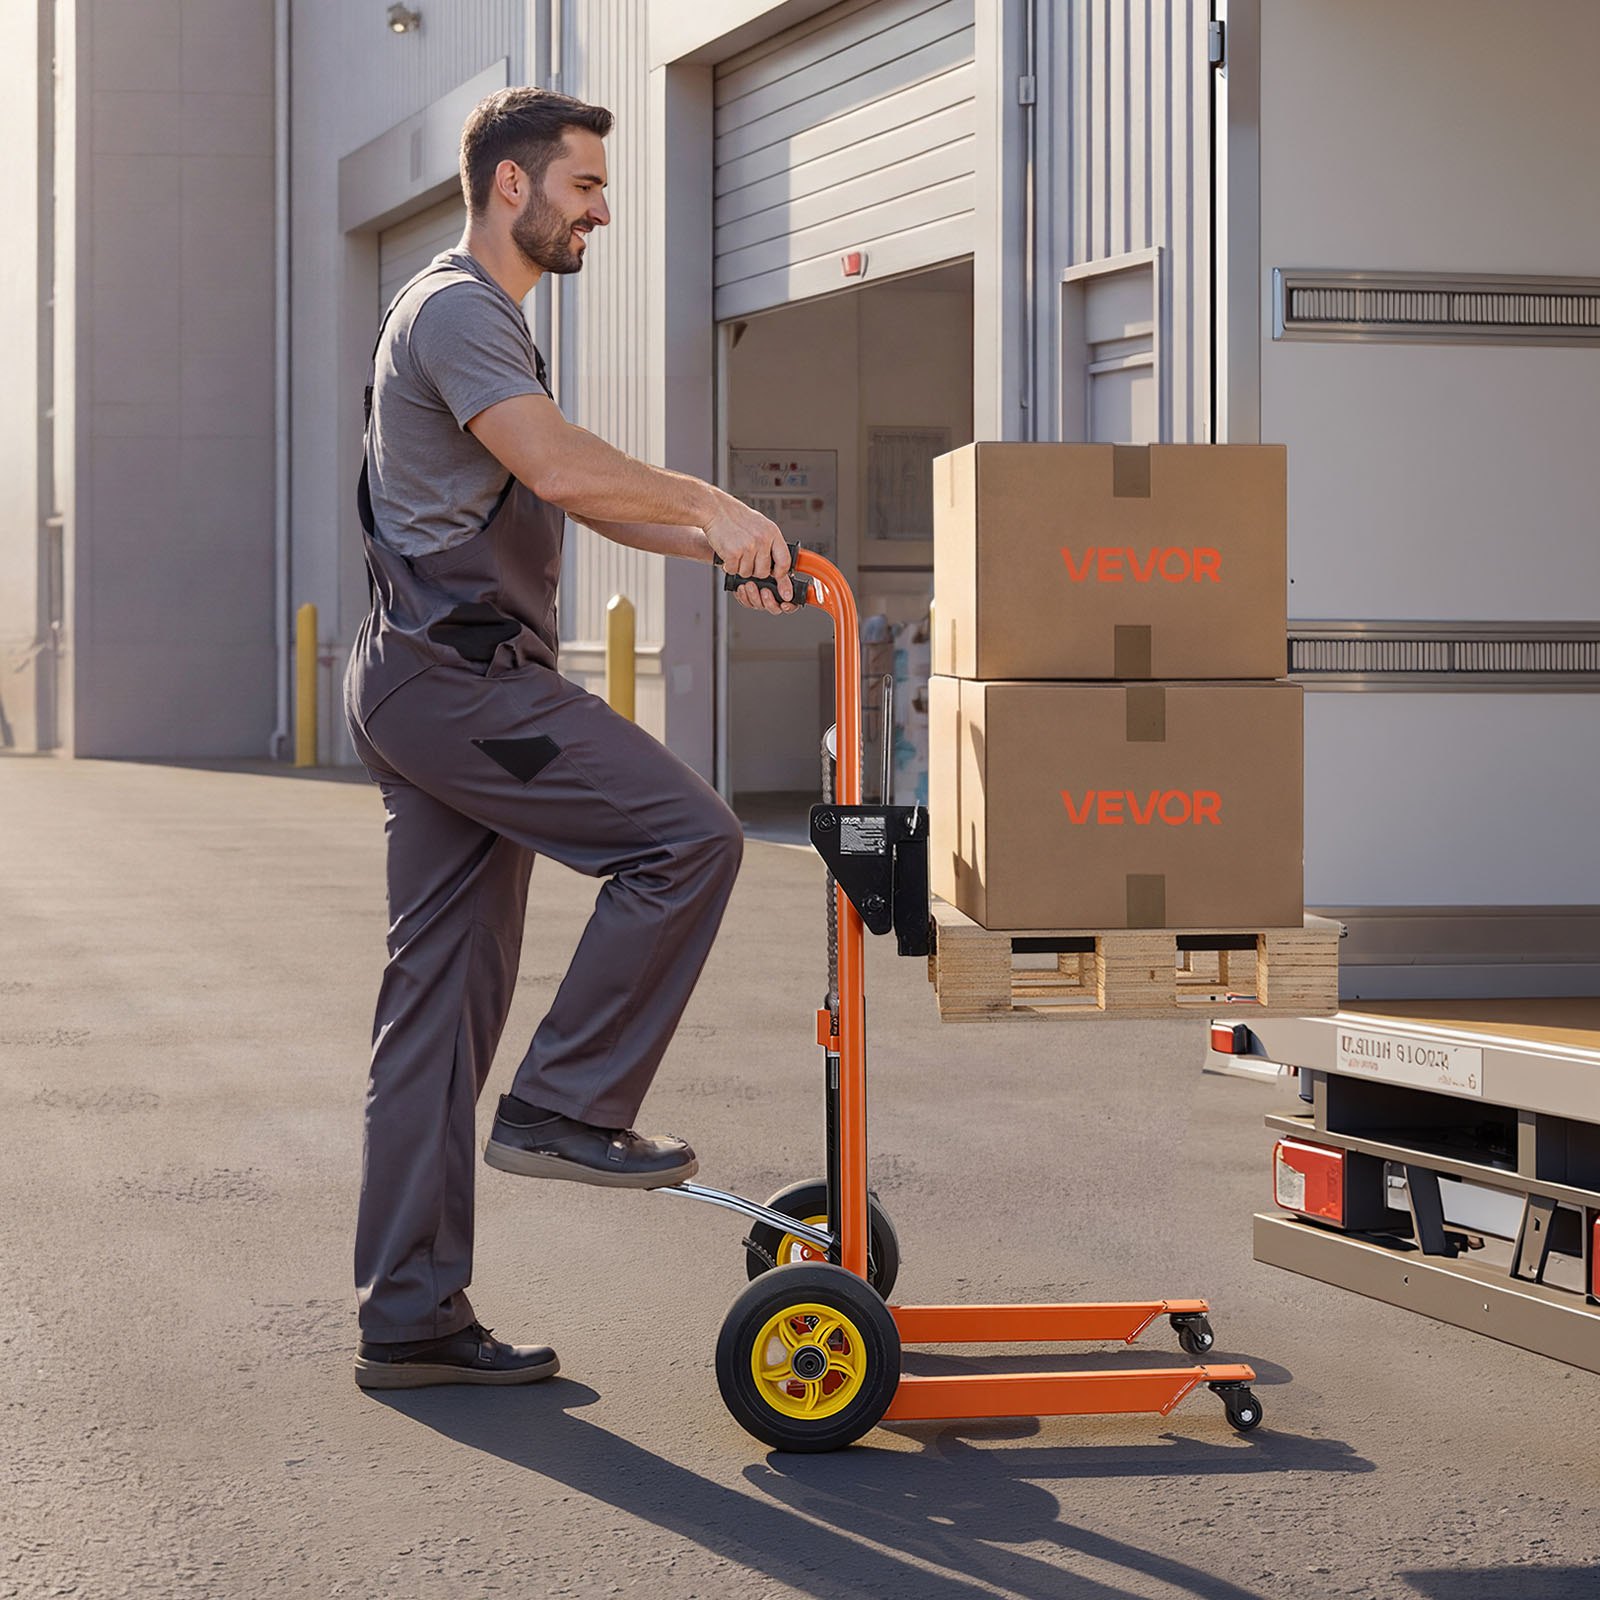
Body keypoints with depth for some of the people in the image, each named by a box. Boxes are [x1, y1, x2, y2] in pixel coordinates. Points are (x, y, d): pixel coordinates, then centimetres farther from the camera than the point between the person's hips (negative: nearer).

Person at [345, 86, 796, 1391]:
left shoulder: (488, 319, 26)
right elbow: (559, 466, -24)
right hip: (455, 673, -11)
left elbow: (582, 496, 27)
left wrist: (716, 542, 15)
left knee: (443, 1001, 7)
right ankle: (566, 1105, -8)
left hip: (443, 685, 11)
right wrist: (712, 504, -12)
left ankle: (412, 1317, 8)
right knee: (686, 836, -15)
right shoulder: (455, 309, -9)